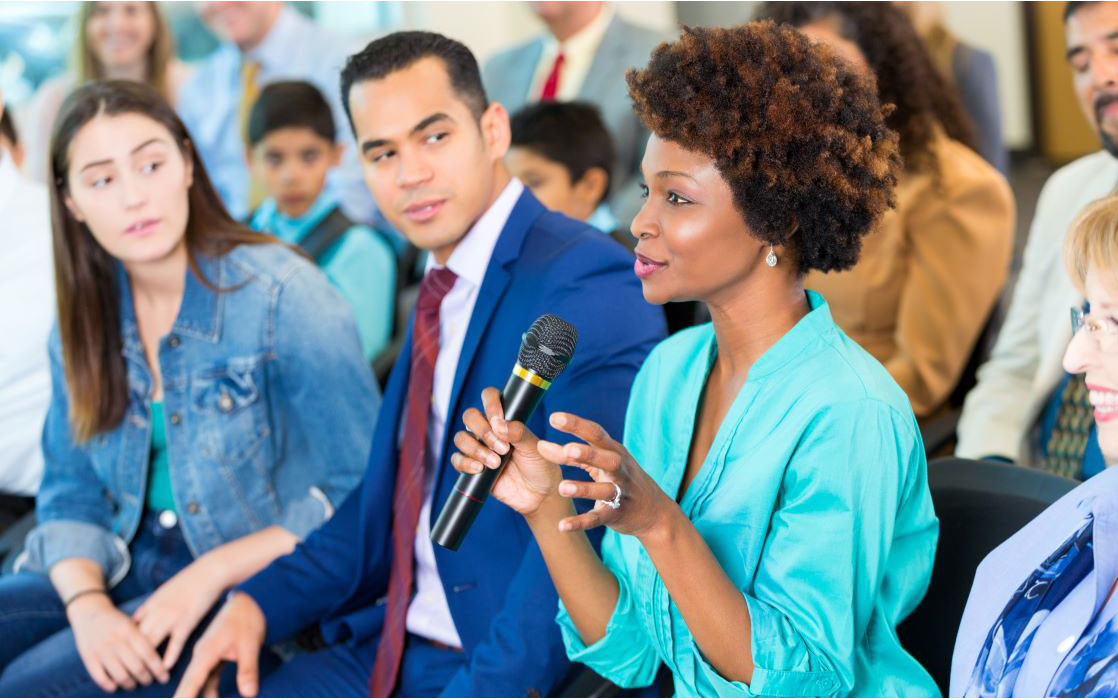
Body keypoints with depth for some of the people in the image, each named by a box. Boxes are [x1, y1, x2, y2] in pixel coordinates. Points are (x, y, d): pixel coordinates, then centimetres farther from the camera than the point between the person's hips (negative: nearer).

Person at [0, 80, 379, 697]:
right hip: (122, 571, 6)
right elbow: (71, 495, 9)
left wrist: (213, 574, -19)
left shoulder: (282, 296, -13)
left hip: (257, 587, -6)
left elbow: (362, 494, -14)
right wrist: (87, 603, -12)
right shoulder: (86, 317, 5)